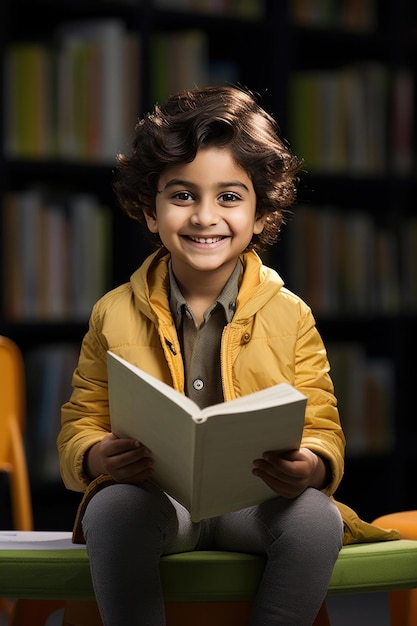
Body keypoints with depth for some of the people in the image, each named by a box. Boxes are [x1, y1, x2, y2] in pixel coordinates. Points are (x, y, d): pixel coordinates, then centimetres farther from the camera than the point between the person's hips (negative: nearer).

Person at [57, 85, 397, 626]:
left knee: (318, 517, -31)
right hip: (153, 495, 0)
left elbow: (322, 431, 3)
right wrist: (98, 457, -18)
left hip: (257, 501, 1)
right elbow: (81, 425, 7)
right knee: (112, 508, -34)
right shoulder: (115, 315, 5)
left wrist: (311, 467, -22)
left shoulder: (291, 317, 4)